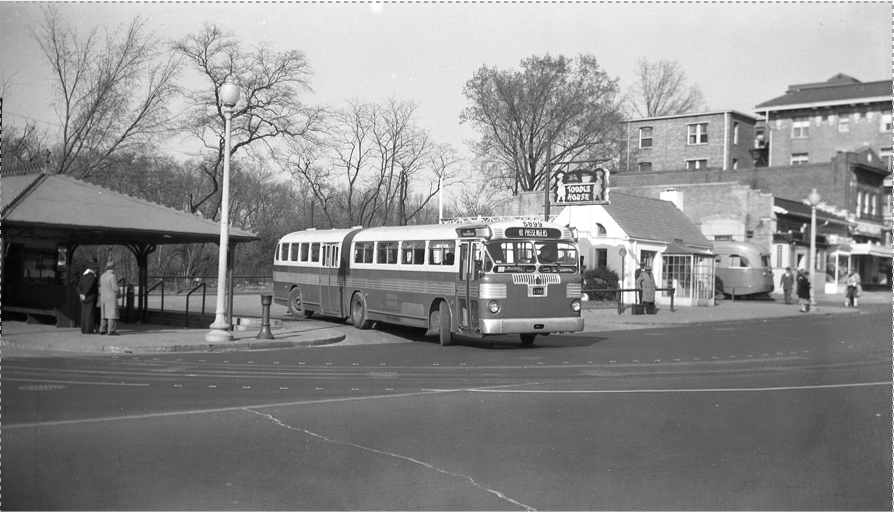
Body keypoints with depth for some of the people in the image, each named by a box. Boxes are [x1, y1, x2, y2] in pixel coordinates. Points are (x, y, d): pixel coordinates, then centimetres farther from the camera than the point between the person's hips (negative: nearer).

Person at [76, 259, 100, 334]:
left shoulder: (83, 276, 12)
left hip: (84, 298, 8)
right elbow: (89, 287, -20)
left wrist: (80, 294, -4)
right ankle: (89, 330, -6)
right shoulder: (93, 277, -13)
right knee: (90, 313, -5)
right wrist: (85, 295, -11)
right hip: (91, 298, -8)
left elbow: (79, 286, 6)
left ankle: (83, 329, 10)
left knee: (84, 313, 9)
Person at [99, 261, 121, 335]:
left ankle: (102, 330, 12)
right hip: (112, 298, -8)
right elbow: (115, 288, -16)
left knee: (105, 314, 13)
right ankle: (111, 331, -9)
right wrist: (117, 295, 2)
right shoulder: (112, 276, -14)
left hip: (103, 298, 8)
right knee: (112, 314, -6)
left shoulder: (102, 276, 10)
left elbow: (100, 288, 15)